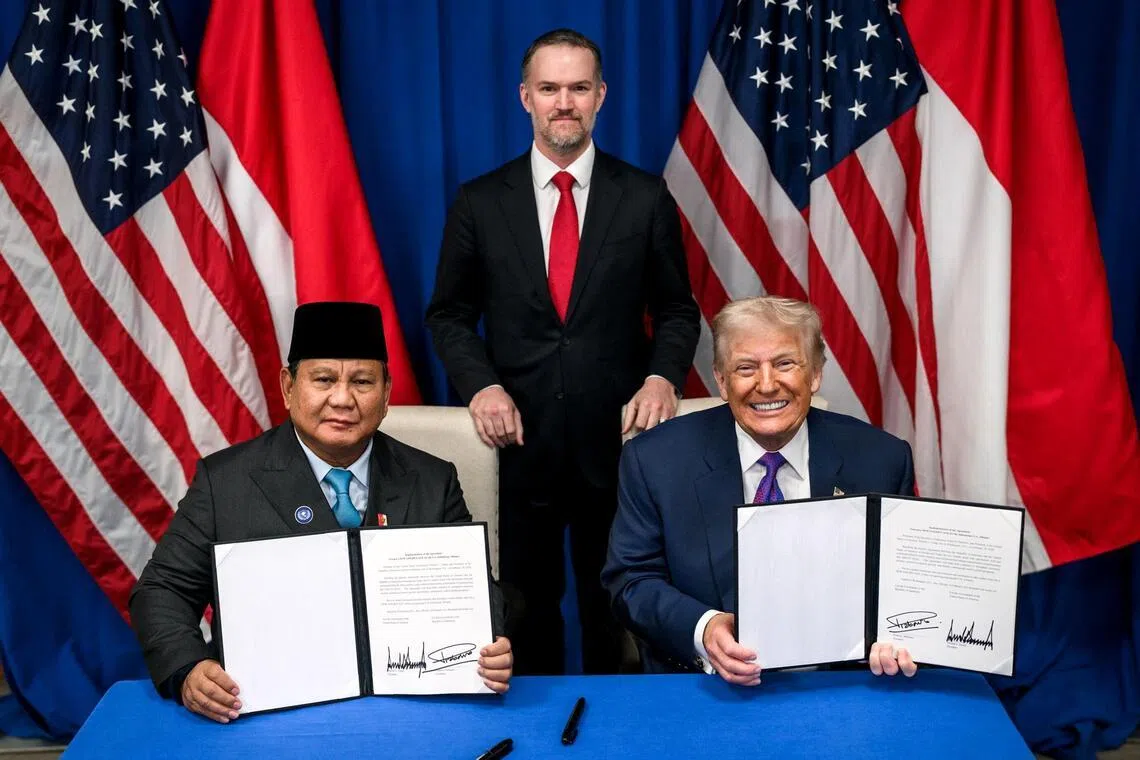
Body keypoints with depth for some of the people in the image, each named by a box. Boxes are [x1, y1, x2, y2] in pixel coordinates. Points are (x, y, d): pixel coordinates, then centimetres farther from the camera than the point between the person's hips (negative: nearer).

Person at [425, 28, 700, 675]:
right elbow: (450, 313, 7)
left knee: (615, 606, 12)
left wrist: (663, 377, -12)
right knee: (527, 606, 14)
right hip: (520, 440, 1)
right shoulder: (480, 202, 2)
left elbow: (676, 309, 6)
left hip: (618, 437, 0)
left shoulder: (646, 198, 1)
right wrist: (481, 384, -10)